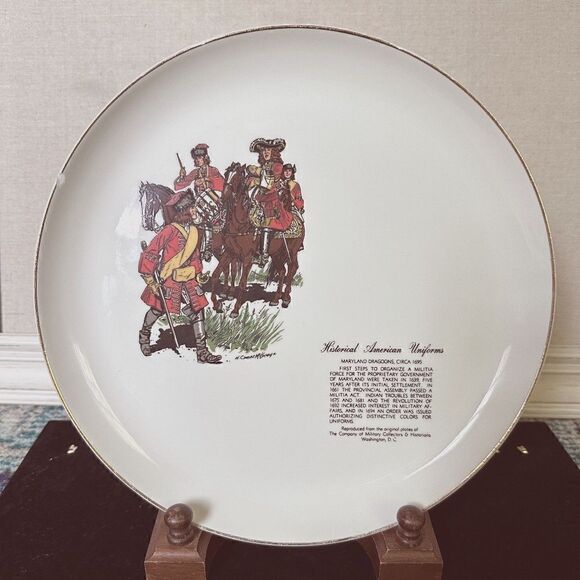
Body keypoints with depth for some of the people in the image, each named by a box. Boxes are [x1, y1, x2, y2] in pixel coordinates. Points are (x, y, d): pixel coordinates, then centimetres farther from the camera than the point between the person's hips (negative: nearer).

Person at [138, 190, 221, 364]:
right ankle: (144, 334, 42)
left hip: (189, 278, 6)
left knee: (198, 310, -1)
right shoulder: (170, 230, -17)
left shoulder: (194, 231, 6)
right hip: (169, 278, -6)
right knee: (159, 309, 11)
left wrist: (198, 273, 18)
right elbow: (150, 253, -16)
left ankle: (202, 351, 3)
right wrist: (149, 279, -17)